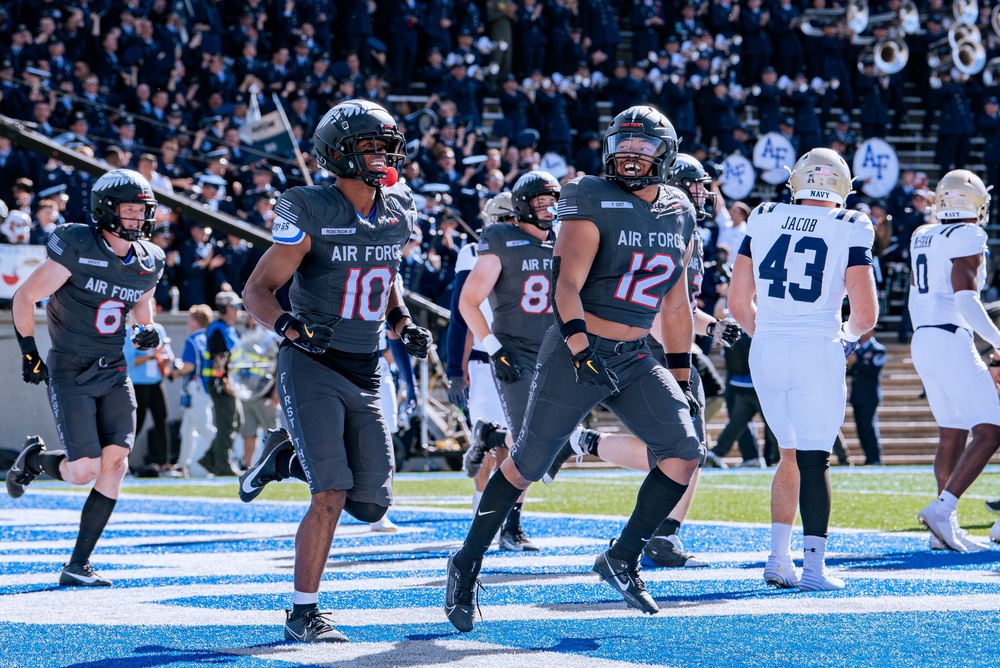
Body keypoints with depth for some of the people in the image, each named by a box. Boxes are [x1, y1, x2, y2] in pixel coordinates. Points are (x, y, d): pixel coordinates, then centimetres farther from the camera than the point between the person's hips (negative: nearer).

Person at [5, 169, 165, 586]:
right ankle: (33, 459, 24)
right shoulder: (76, 246, -13)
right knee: (84, 471, -13)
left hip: (114, 372, 5)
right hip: (69, 374, -5)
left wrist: (147, 329, 6)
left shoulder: (148, 262, 5)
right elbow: (26, 296, -8)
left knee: (115, 461, -11)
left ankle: (78, 565, -2)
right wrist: (29, 351, -11)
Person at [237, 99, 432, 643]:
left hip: (364, 375, 6)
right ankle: (303, 615, -3)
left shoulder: (397, 213, 6)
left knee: (371, 506, 5)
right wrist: (288, 326, -29)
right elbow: (258, 291, -10)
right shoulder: (311, 213, -13)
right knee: (332, 496, -16)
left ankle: (285, 458, 31)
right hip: (311, 368, -6)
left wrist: (403, 323, 8)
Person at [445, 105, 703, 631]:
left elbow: (676, 306, 17)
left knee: (685, 454, -8)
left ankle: (623, 558, 5)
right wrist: (581, 349, -31)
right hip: (577, 351, -5)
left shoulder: (678, 214, 9)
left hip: (634, 360, 5)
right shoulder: (593, 203, -11)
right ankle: (467, 565, 16)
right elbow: (566, 285, -19)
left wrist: (681, 380, 16)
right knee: (527, 465, 0)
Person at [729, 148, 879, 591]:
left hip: (765, 351, 4)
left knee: (791, 454, 18)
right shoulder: (849, 230, -3)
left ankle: (779, 559, 14)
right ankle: (814, 566, -2)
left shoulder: (763, 221, 6)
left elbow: (738, 302, 9)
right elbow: (866, 314, -5)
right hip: (817, 351, -4)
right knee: (814, 460, 0)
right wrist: (848, 334, 17)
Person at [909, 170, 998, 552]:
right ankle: (942, 509, -20)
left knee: (952, 435, 13)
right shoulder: (967, 237, -10)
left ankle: (945, 529, 10)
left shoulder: (923, 237, 14)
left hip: (922, 339, 9)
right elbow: (965, 298, -17)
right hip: (951, 340, -9)